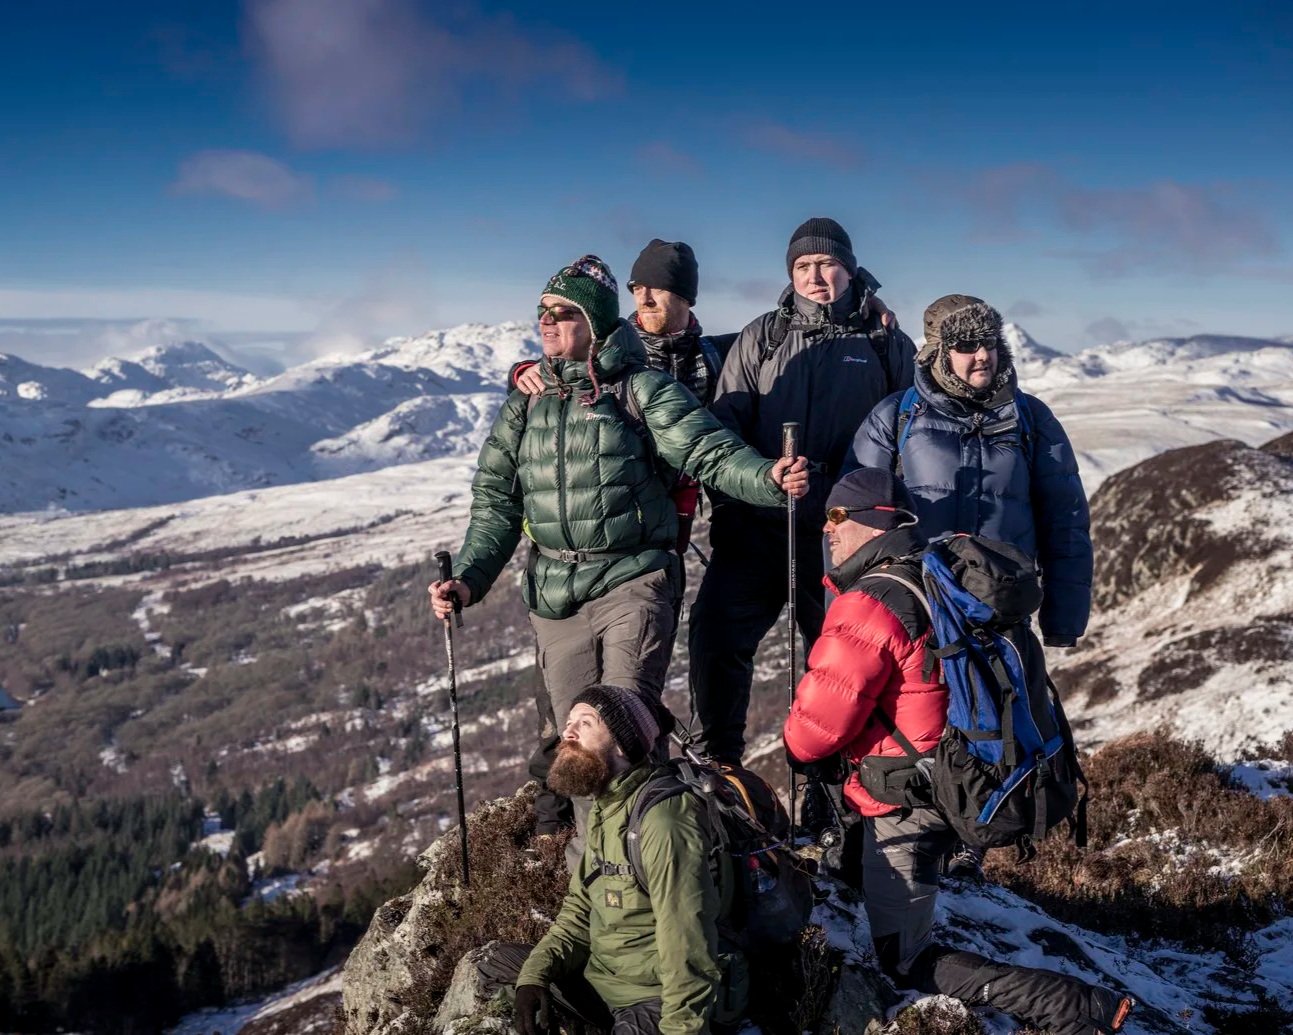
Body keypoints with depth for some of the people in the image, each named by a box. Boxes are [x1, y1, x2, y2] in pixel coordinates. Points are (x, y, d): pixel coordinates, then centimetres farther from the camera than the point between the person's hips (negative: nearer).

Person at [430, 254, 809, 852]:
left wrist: (768, 478, -31)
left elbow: (710, 452, -11)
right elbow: (497, 505, 14)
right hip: (555, 595, 5)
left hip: (632, 583, -4)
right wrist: (467, 580, 2)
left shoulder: (640, 390, -1)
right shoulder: (525, 407, 12)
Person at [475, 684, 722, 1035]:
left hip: (653, 998, -9)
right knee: (495, 965, 11)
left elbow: (687, 947, -26)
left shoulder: (661, 818, -25)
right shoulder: (603, 809, 7)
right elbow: (581, 908, 10)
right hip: (601, 977, 9)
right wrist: (535, 974, -5)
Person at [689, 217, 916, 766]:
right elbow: (725, 425, 7)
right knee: (715, 632, -10)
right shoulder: (760, 339, 10)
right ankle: (718, 759, 5)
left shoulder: (886, 343, 7)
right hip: (759, 525, 1)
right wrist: (728, 505, -2)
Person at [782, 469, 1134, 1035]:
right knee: (859, 866, 31)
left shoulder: (869, 607, -23)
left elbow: (818, 724, -20)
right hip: (958, 788, 9)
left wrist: (794, 748, 1)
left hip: (904, 807, -9)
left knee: (907, 964, 3)